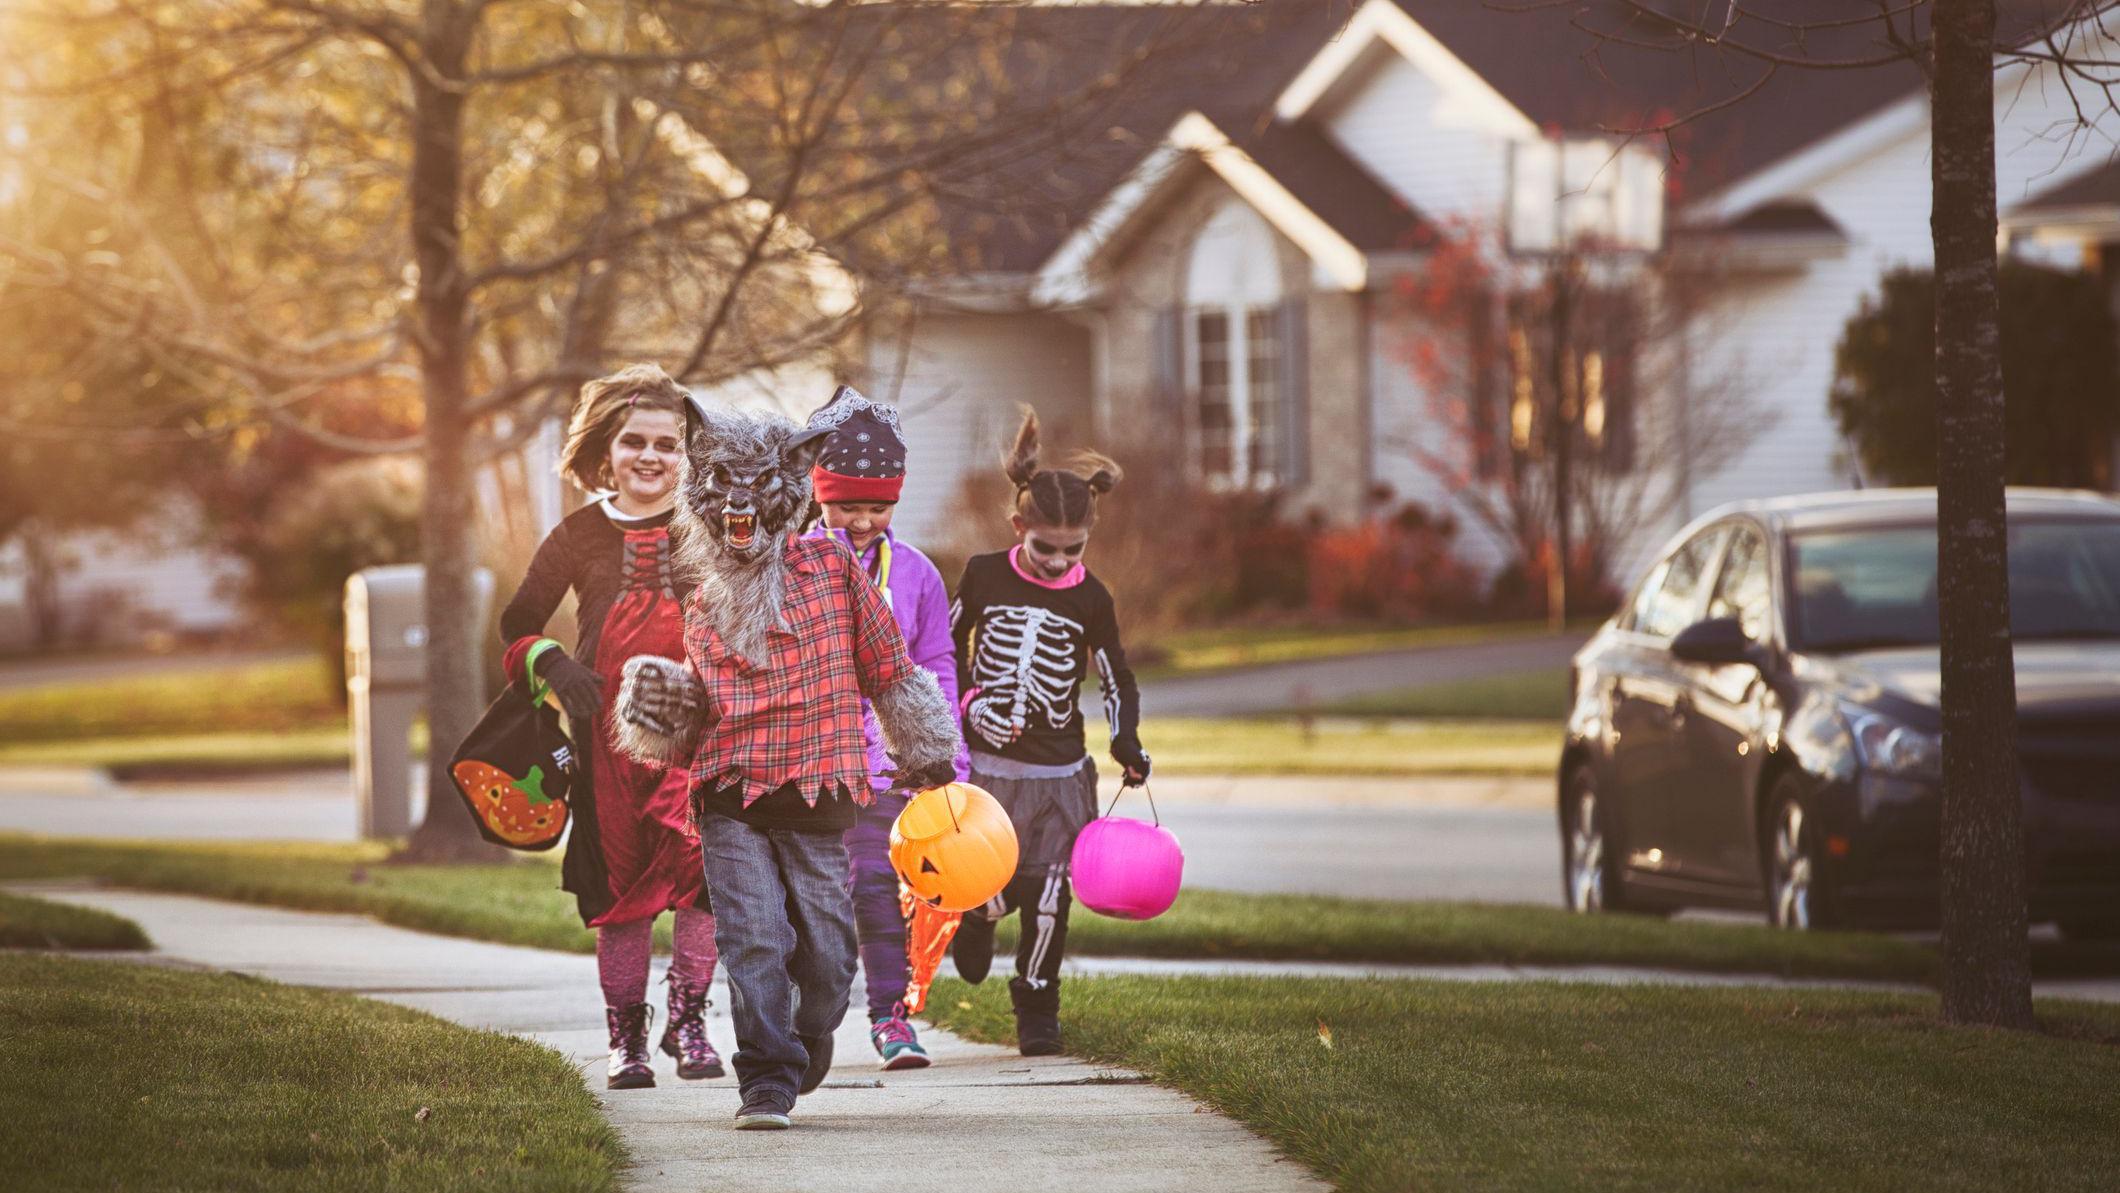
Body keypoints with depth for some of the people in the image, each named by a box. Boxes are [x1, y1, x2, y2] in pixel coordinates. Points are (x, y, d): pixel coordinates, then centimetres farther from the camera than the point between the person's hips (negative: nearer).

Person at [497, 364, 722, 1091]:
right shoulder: (582, 535, 7)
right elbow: (519, 624, 13)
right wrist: (552, 664, -7)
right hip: (609, 730, 1)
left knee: (702, 865, -17)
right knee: (619, 884, 3)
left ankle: (688, 1020, -4)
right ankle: (626, 1037, 13)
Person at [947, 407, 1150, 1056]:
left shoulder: (1090, 599, -3)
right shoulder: (984, 576, -4)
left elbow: (1118, 680, 7)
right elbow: (947, 647, 11)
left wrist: (1126, 740, -10)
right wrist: (969, 702, -5)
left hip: (1059, 771, 1)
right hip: (984, 763, 0)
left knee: (1047, 894, -4)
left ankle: (1037, 1008, 14)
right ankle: (974, 917, 32)